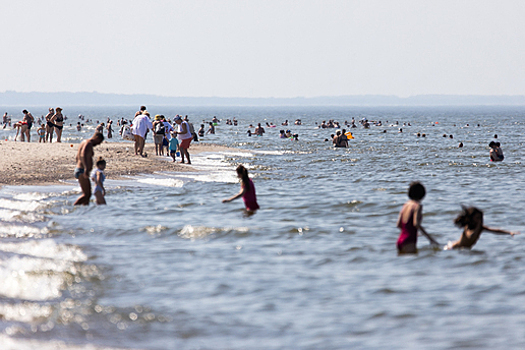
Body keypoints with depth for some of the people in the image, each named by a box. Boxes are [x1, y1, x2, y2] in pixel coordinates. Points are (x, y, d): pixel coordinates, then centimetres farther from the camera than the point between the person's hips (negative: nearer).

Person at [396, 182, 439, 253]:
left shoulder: (406, 205, 12)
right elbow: (416, 223, -21)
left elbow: (398, 225, 13)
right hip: (409, 242, -8)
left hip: (400, 240, 8)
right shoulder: (417, 206, -8)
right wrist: (429, 237, -19)